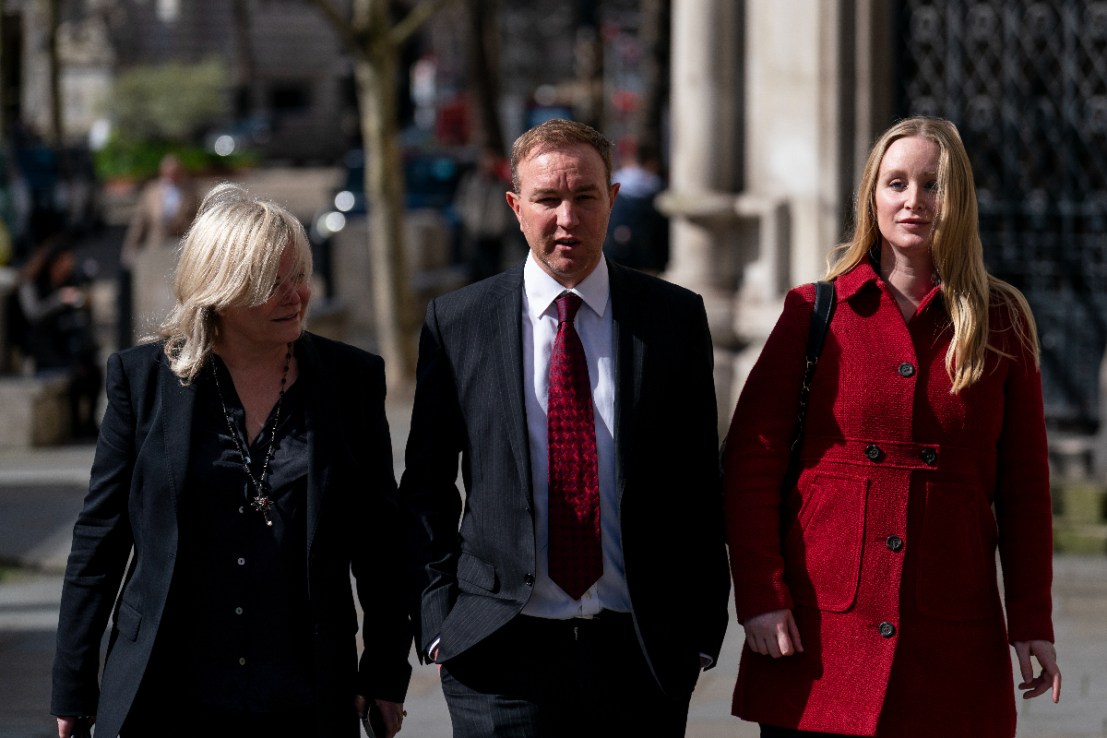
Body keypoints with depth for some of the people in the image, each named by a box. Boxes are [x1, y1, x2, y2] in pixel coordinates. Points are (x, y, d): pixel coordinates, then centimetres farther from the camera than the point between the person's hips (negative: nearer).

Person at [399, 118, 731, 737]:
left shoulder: (675, 319, 4)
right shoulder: (456, 324, 3)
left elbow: (699, 484, 6)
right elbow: (426, 490, 7)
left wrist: (700, 631, 3)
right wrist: (440, 617, -1)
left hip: (640, 656, 1)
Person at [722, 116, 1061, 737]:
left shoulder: (1001, 324, 7)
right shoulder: (814, 313, 5)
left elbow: (1025, 483, 8)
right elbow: (750, 461, 2)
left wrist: (1032, 620, 3)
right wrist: (760, 597, -7)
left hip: (954, 636, 1)